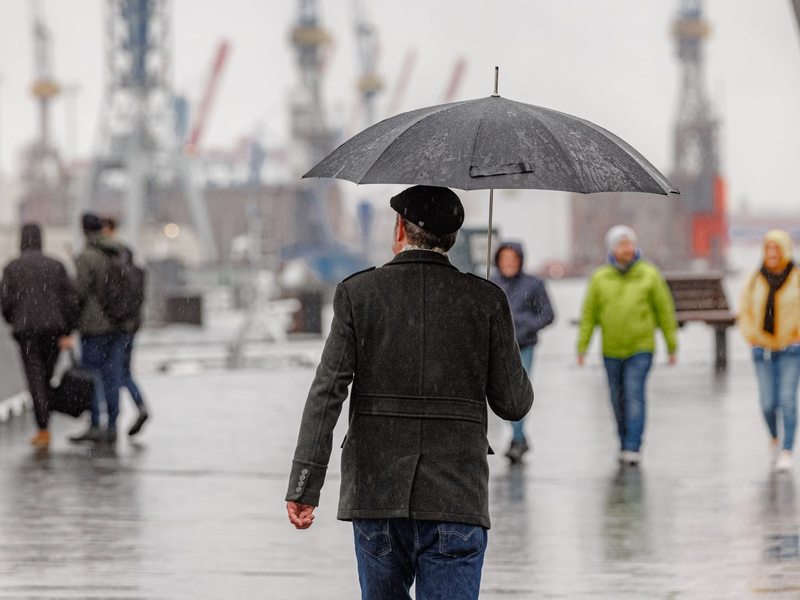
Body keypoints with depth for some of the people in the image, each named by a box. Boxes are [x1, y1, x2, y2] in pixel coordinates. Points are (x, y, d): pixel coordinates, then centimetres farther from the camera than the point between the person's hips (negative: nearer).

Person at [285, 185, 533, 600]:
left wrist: (304, 485, -6)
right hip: (456, 498, -1)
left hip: (374, 492, 1)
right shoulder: (485, 300, -1)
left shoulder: (357, 293, 0)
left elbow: (327, 391, -7)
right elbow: (513, 404, 2)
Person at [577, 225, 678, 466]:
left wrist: (672, 347, 3)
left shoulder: (649, 275, 0)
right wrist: (582, 347, -2)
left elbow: (665, 311, 4)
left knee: (634, 395, -15)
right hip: (612, 351, 2)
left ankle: (633, 448, -17)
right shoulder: (600, 279, 3)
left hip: (641, 349, -2)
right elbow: (589, 314, 5)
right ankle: (625, 444, 23)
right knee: (618, 401, 8)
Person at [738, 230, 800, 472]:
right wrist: (752, 337, -3)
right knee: (768, 404, 0)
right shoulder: (754, 280, 3)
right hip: (763, 351, 2)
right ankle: (775, 438, 30)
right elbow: (745, 311, 9)